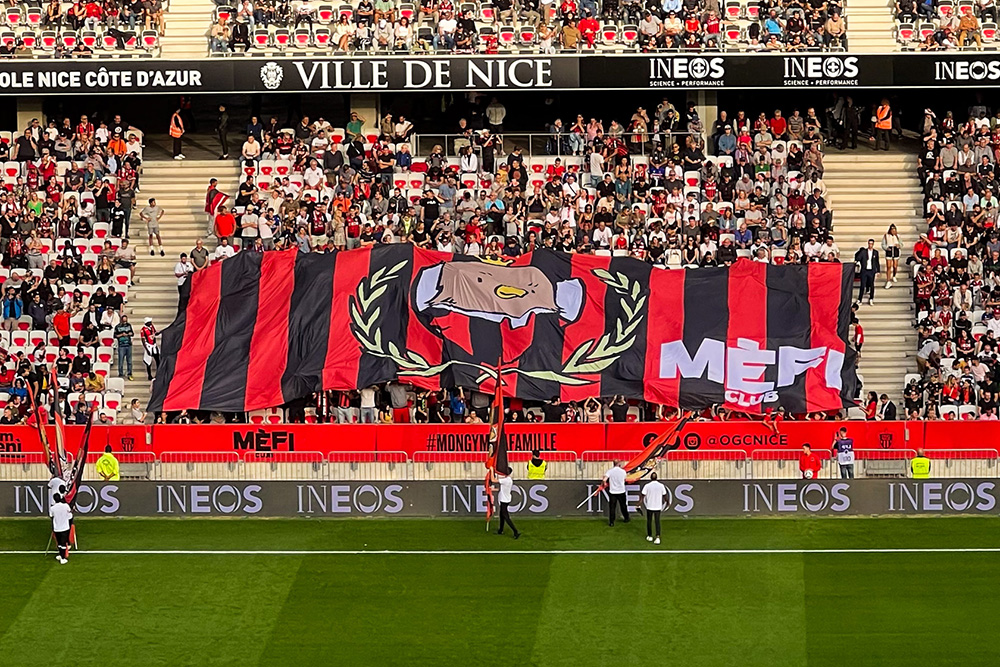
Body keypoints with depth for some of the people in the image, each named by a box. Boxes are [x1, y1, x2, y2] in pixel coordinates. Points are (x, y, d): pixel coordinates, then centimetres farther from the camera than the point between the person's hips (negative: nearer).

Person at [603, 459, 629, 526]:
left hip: (612, 491, -1)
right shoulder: (623, 471, -5)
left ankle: (611, 522, 2)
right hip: (621, 491, 1)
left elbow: (604, 479, -19)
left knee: (612, 507, 3)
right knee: (623, 506, 18)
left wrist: (605, 483, 1)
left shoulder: (610, 471, -9)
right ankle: (626, 518, 32)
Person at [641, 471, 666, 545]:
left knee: (649, 521, 15)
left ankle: (650, 536, 25)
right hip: (658, 507, 1)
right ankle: (657, 537, -9)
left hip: (649, 506, -1)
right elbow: (664, 495, 4)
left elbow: (643, 496, -11)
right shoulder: (661, 486, -5)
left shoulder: (647, 486, -10)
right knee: (657, 521, 5)